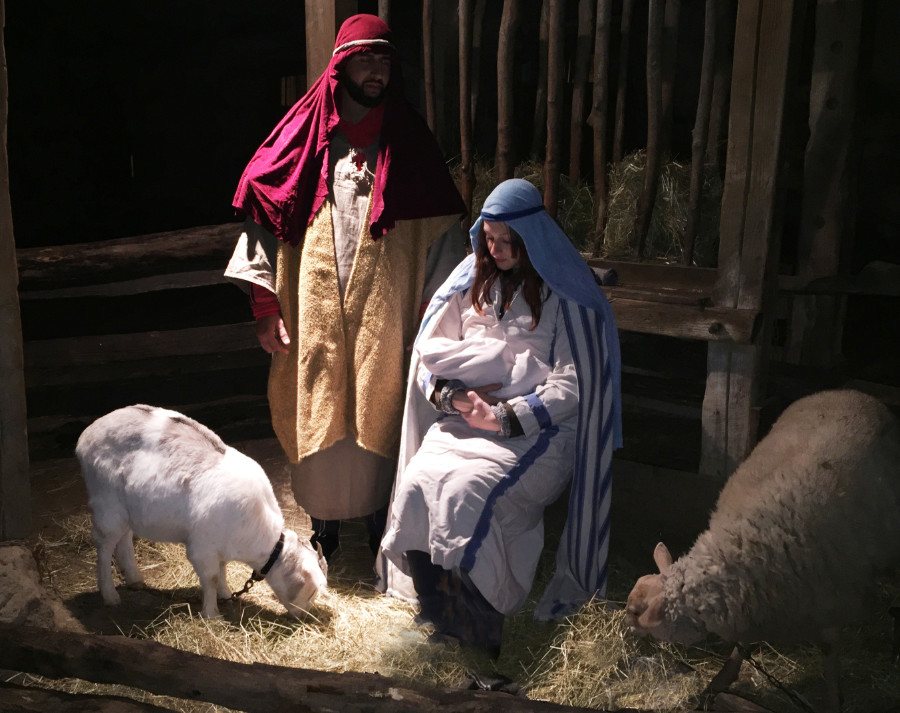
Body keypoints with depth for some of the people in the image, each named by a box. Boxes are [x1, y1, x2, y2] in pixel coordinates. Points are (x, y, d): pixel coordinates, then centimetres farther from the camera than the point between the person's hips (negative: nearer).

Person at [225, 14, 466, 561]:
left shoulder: (407, 140, 4)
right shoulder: (305, 136, 2)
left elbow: (440, 229, 3)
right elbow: (265, 216, 2)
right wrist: (266, 306, -4)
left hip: (384, 318, 0)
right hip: (315, 316, 0)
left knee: (377, 418, 8)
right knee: (317, 417, 7)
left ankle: (381, 522, 25)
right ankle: (324, 527, 24)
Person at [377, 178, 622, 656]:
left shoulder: (565, 297, -3)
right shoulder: (473, 280, 13)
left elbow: (571, 387, -9)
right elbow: (429, 351, 12)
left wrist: (505, 416, -18)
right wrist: (453, 396, -8)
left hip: (535, 430, -4)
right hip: (464, 420, 5)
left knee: (467, 494, -31)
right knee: (417, 485, -24)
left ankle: (479, 635, -13)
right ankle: (441, 617, -6)